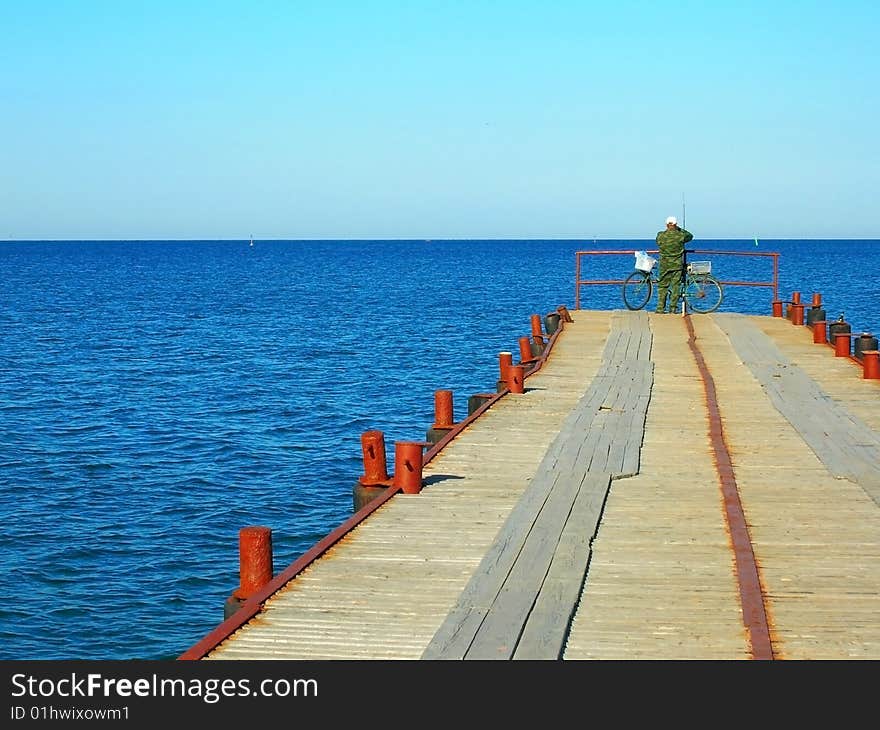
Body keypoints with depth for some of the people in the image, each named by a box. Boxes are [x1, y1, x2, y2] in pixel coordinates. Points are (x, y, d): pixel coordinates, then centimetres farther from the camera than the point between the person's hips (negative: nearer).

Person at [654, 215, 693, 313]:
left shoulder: (660, 235, -5)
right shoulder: (681, 235, -7)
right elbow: (690, 236, 13)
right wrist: (680, 229, 22)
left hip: (664, 265, 1)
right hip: (677, 265, -1)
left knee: (662, 286, 8)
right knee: (675, 287, 5)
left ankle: (660, 308, 5)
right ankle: (673, 308, 5)